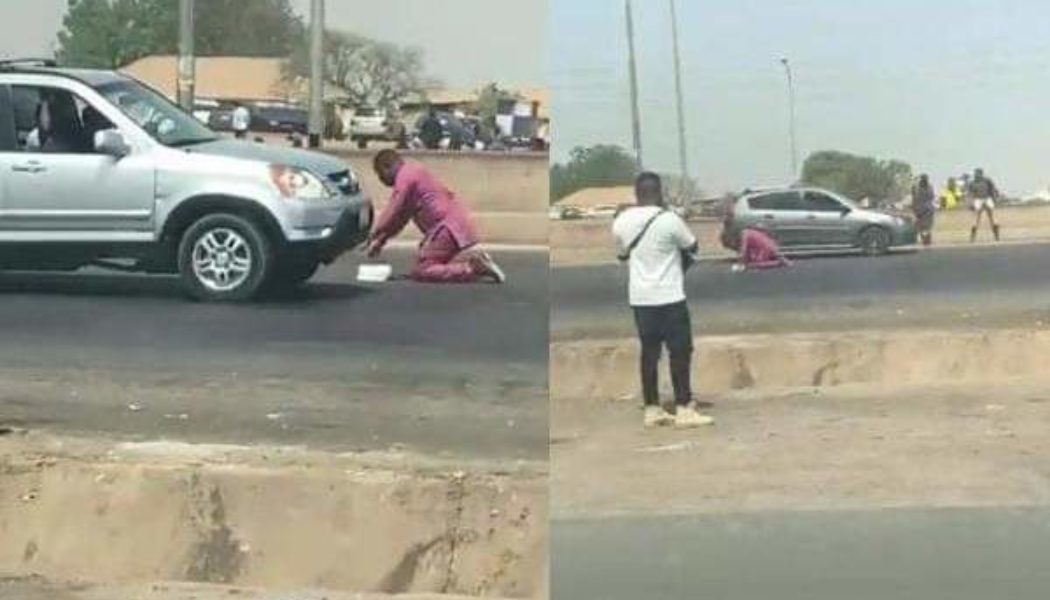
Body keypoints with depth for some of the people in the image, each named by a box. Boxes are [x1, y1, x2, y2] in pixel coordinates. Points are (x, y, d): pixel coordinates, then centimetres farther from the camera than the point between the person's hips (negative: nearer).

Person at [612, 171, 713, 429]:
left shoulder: (621, 221, 1)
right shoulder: (669, 220, -15)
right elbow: (693, 246, 0)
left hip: (640, 297, 6)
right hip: (669, 297, -6)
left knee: (649, 352, 10)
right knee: (680, 351, 1)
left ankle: (652, 410, 12)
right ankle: (684, 410, 0)